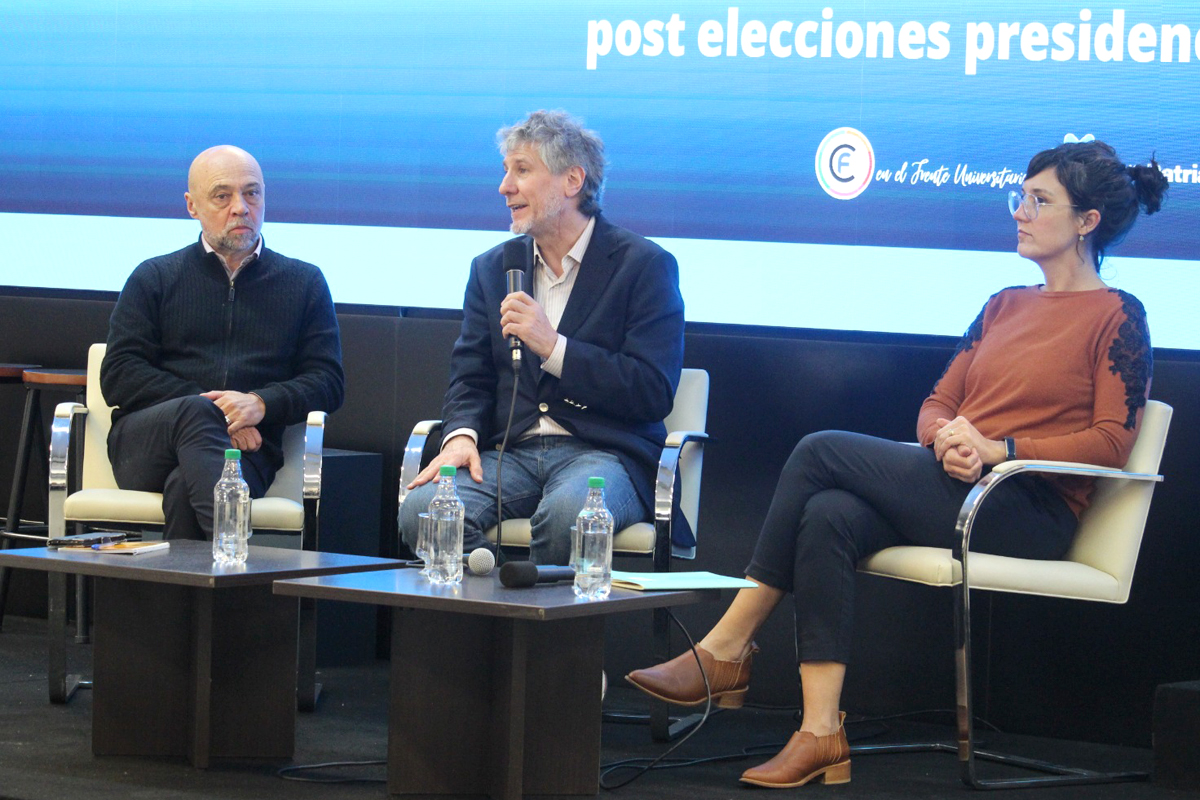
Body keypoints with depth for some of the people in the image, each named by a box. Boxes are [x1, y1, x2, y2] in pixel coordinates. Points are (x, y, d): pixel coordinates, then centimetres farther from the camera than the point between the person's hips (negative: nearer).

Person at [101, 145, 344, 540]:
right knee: (196, 412, -38)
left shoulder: (305, 283, 22)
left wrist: (261, 403, -9)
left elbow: (327, 380, 13)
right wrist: (207, 410, -8)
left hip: (246, 448, 0)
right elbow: (118, 377, 8)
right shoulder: (155, 278, 20)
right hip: (144, 443, 0)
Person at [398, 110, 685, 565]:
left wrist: (553, 347, -13)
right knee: (421, 507, -27)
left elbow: (654, 394, -6)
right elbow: (471, 377, 15)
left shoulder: (646, 266, 2)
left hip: (604, 454, -4)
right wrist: (461, 434, -9)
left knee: (565, 512, -39)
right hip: (511, 454, 4)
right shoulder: (492, 268, 19)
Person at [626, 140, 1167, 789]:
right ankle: (821, 734, -31)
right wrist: (948, 435, -6)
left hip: (1028, 515, -7)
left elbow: (1111, 443, -7)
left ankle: (727, 649, -14)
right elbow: (937, 404, 19)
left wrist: (997, 448, -16)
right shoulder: (1005, 306, 23)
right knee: (828, 517, -26)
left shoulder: (1117, 317, 2)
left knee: (821, 450, -19)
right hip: (956, 491, 7)